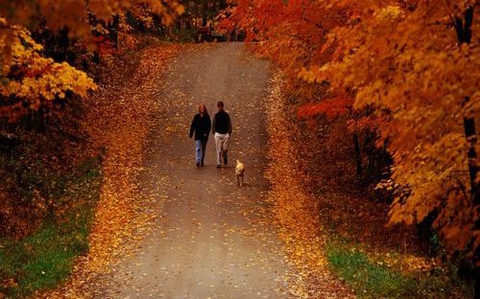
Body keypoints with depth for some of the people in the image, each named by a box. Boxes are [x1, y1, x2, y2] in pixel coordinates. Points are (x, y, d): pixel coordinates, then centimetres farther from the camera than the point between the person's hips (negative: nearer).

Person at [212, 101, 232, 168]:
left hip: (226, 134, 0)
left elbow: (229, 124, 5)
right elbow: (213, 125, 10)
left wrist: (229, 133, -5)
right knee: (218, 150, -4)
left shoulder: (227, 115, 4)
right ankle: (219, 163, 0)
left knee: (225, 149, -6)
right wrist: (213, 132, 3)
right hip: (218, 134, 0)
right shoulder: (215, 115, 5)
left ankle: (225, 157, 27)